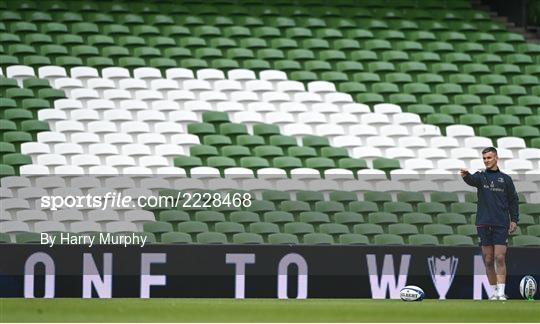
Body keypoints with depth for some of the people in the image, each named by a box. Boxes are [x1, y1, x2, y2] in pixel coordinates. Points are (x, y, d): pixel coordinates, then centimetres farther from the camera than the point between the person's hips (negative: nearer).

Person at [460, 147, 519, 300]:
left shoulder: (505, 179, 9)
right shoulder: (481, 176, 8)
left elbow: (513, 200, 12)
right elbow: (472, 180, -16)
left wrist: (514, 220, 3)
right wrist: (465, 175, -39)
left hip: (501, 224, -1)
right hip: (484, 224, 1)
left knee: (500, 258, -10)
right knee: (488, 260, 4)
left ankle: (501, 292, -13)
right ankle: (494, 291, 14)